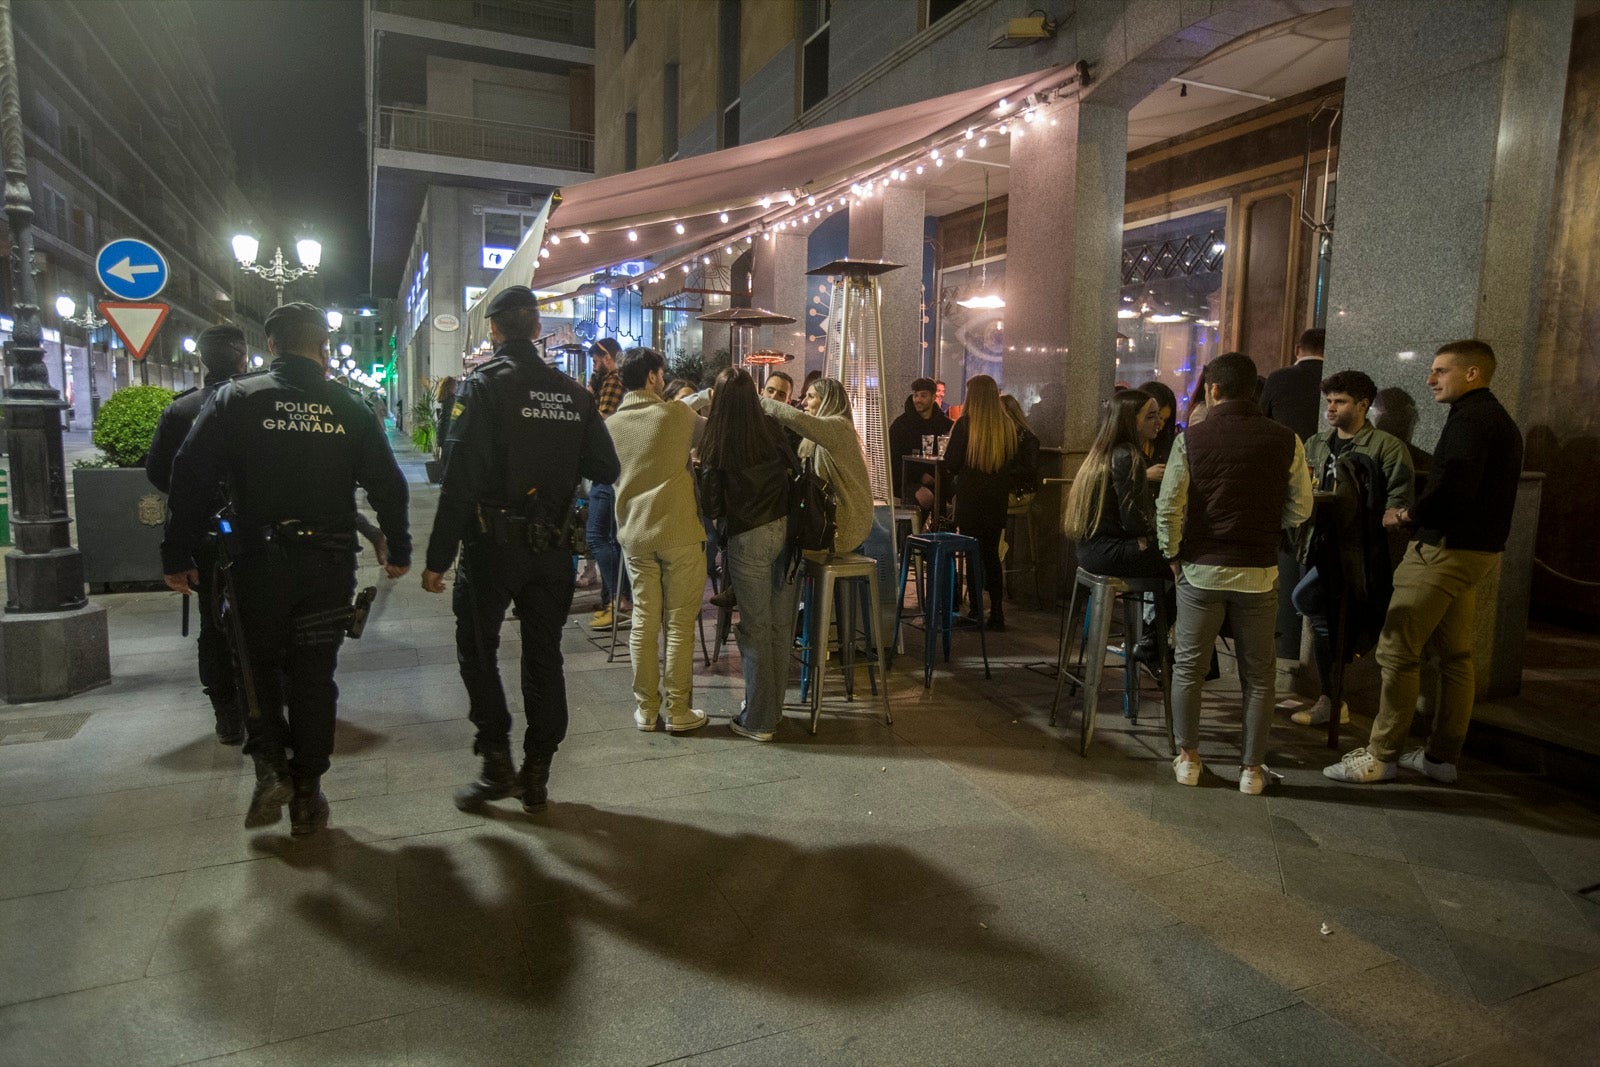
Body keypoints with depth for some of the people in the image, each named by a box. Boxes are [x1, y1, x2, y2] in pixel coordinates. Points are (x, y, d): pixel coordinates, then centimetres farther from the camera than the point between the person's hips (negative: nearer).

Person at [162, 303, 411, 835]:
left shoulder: (235, 398, -2)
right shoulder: (349, 407, 2)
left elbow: (191, 477, -6)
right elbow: (388, 484, 2)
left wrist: (177, 556, 0)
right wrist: (399, 550, 12)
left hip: (259, 560, -1)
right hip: (330, 565, 1)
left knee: (260, 665, 18)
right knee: (314, 675, 10)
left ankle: (270, 767, 4)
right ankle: (306, 792, 17)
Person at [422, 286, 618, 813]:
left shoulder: (484, 385, -9)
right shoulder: (573, 393, 4)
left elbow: (460, 479, -15)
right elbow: (605, 469, 5)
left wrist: (438, 558, -12)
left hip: (492, 543, -4)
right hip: (553, 547, 4)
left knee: (477, 651, 12)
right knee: (543, 657, 11)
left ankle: (497, 761, 8)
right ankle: (536, 776, 18)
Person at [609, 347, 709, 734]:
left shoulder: (612, 424, 4)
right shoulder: (678, 414, -7)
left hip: (635, 533, 4)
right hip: (680, 531, -4)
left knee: (643, 621, 9)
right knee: (679, 623, 3)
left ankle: (646, 709, 17)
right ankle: (678, 710, 10)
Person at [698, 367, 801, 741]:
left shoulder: (716, 441, -8)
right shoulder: (772, 427, -1)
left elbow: (712, 504, -6)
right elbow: (795, 469, 7)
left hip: (748, 538, -4)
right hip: (786, 529, 4)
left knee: (755, 627, 6)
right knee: (781, 624, 13)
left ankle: (758, 719, 14)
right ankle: (774, 707, 28)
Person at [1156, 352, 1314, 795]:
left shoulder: (1191, 438, -6)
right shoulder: (1284, 440, -3)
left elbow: (1169, 508, -10)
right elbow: (1300, 509, 1)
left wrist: (1173, 555, 4)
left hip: (1201, 570, -1)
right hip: (1259, 572, 1)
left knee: (1188, 667, 12)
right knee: (1258, 674, 12)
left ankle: (1188, 758, 18)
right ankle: (1252, 768, 18)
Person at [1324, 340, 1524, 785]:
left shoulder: (1468, 419, -15)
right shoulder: (1501, 420, 18)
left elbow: (1452, 485, -28)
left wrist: (1407, 515, -12)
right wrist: (1420, 513, 12)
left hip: (1445, 549, -11)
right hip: (1481, 548, 11)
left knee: (1396, 653, -6)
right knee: (1455, 655, 13)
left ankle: (1381, 756, 0)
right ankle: (1442, 756, 21)